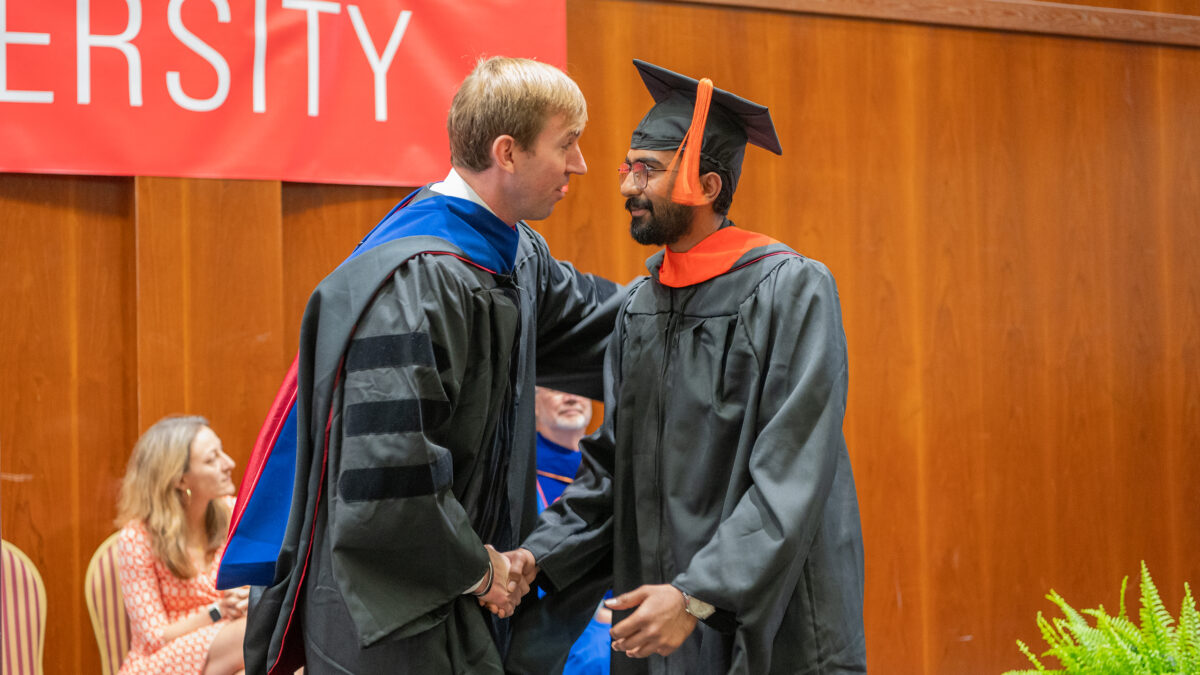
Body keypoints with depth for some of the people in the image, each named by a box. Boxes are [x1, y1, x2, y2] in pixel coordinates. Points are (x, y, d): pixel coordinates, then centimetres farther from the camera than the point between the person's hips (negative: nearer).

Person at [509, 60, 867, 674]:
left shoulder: (791, 291, -12)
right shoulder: (639, 306, 9)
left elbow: (792, 477, -19)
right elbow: (614, 461, 12)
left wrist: (698, 596, -25)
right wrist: (541, 554, -3)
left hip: (769, 621, -6)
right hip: (658, 622, 6)